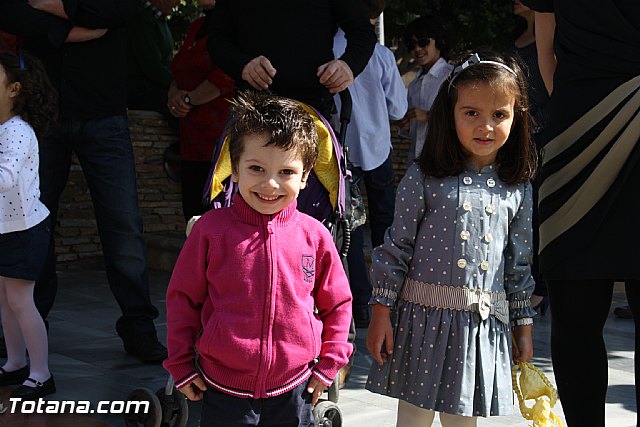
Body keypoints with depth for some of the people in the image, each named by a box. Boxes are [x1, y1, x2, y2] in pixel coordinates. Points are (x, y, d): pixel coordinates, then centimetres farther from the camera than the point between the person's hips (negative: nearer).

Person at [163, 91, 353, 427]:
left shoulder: (314, 235, -4)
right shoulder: (211, 229, -8)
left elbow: (337, 304, 8)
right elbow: (183, 297, 1)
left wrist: (327, 365, 7)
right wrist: (182, 365, 3)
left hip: (293, 391, 2)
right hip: (224, 391, -1)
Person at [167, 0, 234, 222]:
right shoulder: (197, 26, 22)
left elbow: (230, 74, -18)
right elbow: (178, 74, 28)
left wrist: (190, 98, -7)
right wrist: (174, 93, 5)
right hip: (192, 141, 9)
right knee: (193, 214, 9)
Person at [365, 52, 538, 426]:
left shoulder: (517, 189, 5)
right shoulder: (424, 179, -4)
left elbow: (520, 263, 11)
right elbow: (397, 248, -2)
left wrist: (524, 328, 12)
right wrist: (381, 314, -4)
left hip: (484, 325, 2)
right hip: (423, 318, -2)